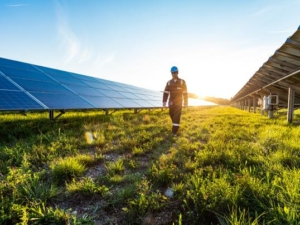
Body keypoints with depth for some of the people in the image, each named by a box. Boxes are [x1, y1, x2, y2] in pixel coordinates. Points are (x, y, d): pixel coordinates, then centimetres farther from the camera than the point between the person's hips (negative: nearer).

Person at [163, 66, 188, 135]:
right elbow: (166, 93, 0)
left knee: (177, 116, -9)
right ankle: (175, 126, 39)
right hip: (171, 103, 3)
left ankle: (174, 132, -7)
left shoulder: (182, 82, -4)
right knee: (172, 115, 12)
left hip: (179, 103, -3)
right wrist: (164, 102, -9)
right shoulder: (169, 82, 3)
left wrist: (185, 103, -1)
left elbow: (185, 93, -1)